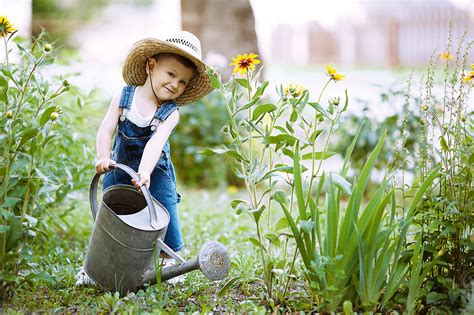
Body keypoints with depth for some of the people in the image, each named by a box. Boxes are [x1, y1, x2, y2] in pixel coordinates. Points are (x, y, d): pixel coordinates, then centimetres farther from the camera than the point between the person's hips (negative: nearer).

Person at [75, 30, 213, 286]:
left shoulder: (171, 113, -15)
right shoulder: (124, 97, -11)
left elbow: (155, 142, -30)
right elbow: (106, 131, -15)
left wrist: (144, 172, -45)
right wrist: (103, 157, -32)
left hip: (154, 174, -1)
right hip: (119, 171, 1)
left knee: (166, 223, -6)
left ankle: (167, 264, 14)